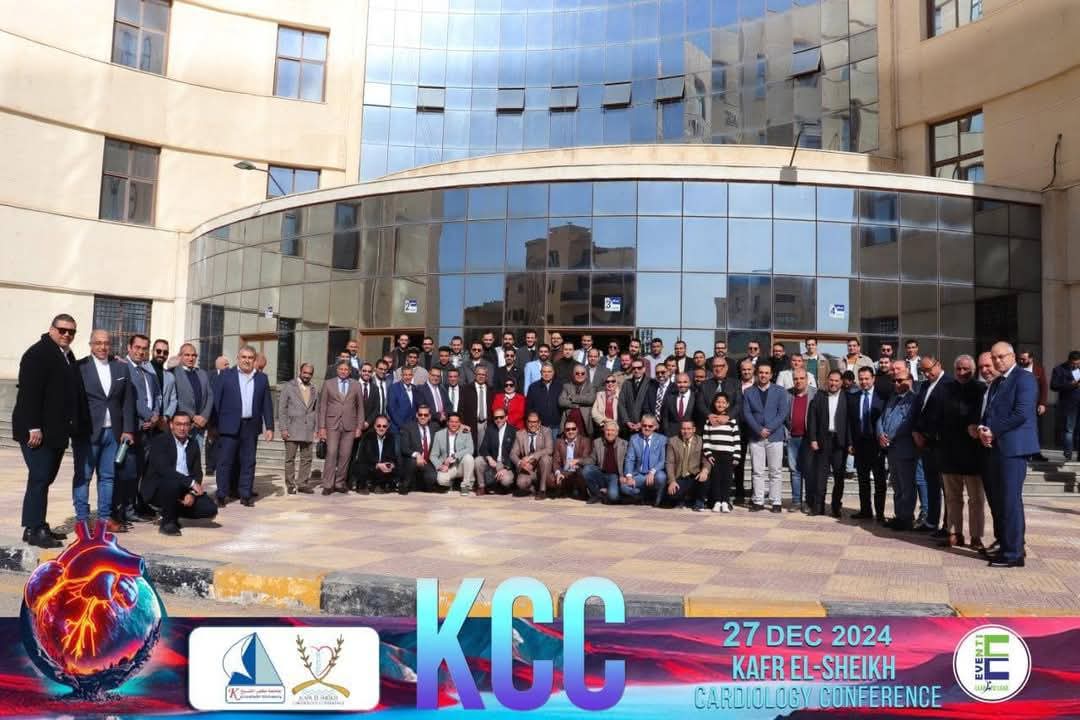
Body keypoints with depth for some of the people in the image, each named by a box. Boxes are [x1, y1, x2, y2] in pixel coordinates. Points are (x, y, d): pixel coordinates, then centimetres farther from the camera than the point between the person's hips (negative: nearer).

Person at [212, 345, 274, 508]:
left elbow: (267, 404, 10)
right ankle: (221, 496, 9)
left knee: (248, 462, 6)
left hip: (251, 427, 2)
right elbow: (216, 400, 0)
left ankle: (246, 495, 14)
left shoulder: (262, 378, 10)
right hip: (230, 426, -2)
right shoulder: (226, 375, 3)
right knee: (225, 461, 1)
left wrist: (269, 427, 4)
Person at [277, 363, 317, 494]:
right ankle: (290, 486, 9)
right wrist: (283, 429, -9)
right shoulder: (288, 387, 0)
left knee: (307, 459, 5)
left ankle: (303, 484, 13)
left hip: (308, 431, 4)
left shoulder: (313, 390, 13)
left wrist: (316, 429, 8)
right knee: (290, 459, 2)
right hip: (292, 430, -4)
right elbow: (282, 409, -3)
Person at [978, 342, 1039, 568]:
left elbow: (1021, 413, -16)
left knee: (1010, 499, -7)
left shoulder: (1024, 378, -6)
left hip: (1013, 447, -8)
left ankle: (1013, 554, -2)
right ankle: (1005, 545, 20)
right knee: (999, 499, 11)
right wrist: (982, 428, -2)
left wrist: (993, 431, -13)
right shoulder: (995, 383, 21)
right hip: (995, 447, 8)